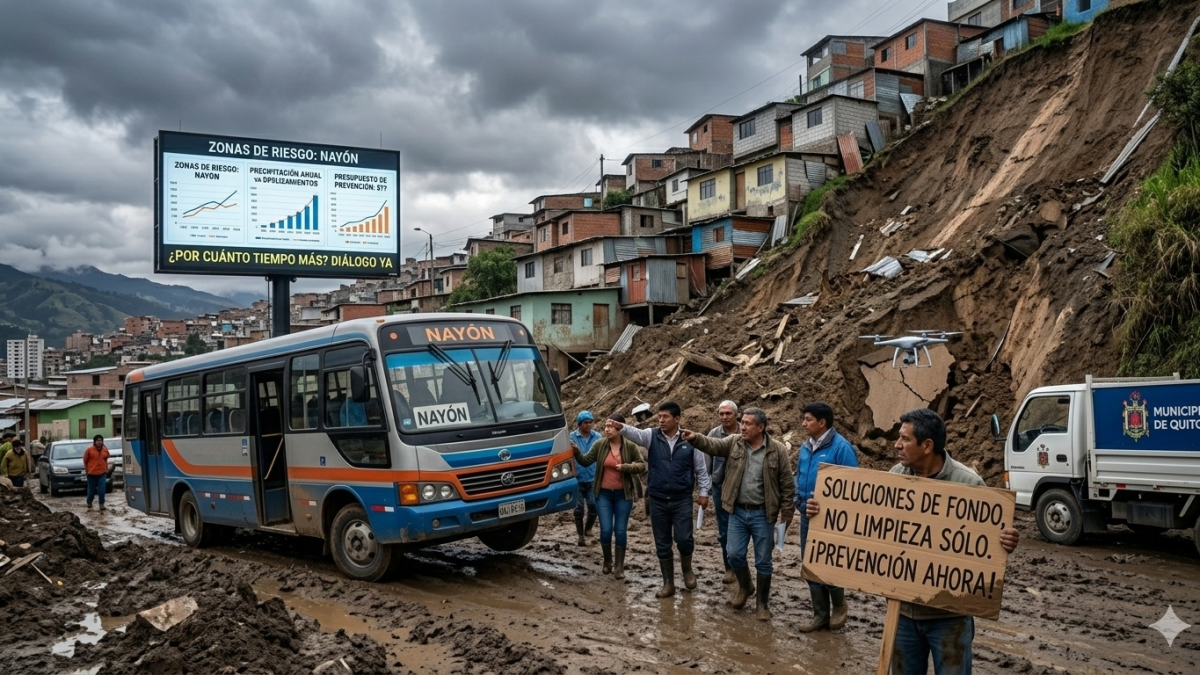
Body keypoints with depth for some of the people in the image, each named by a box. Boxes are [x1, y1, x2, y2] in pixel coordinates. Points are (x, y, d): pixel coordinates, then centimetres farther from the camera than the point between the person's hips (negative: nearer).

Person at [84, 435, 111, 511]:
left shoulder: (105, 450, 3)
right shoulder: (89, 449, -8)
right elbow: (85, 460, 0)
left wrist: (106, 469, 15)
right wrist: (86, 470, 0)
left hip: (102, 473, 2)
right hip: (91, 473, -2)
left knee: (101, 490, -7)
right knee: (91, 489, 10)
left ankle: (101, 504, -2)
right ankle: (89, 502, 33)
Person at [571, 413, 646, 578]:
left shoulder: (630, 446, -7)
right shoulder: (599, 445, -3)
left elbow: (642, 466, -3)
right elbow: (586, 461, -2)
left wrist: (626, 467, -19)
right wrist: (576, 451, -20)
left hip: (623, 494, -1)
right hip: (603, 494, 1)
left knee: (621, 530, 3)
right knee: (606, 530, -2)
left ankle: (619, 566, 14)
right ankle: (607, 561, 22)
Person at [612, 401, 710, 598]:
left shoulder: (689, 440, -1)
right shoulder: (652, 436, -2)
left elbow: (701, 468, 6)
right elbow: (636, 433, -24)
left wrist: (704, 492, 2)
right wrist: (621, 427, -44)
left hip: (682, 500, -2)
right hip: (657, 500, 2)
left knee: (683, 539, -7)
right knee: (662, 543, 8)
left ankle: (687, 569, 24)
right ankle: (668, 583, 21)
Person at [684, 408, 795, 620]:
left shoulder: (777, 450, -8)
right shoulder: (734, 442, 2)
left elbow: (787, 484, -5)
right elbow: (713, 445, -11)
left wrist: (787, 513, -6)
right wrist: (695, 438, -30)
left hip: (762, 514, -3)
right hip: (738, 511, 3)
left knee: (763, 561, 6)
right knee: (735, 555, 5)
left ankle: (762, 604, 21)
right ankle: (744, 587, 34)